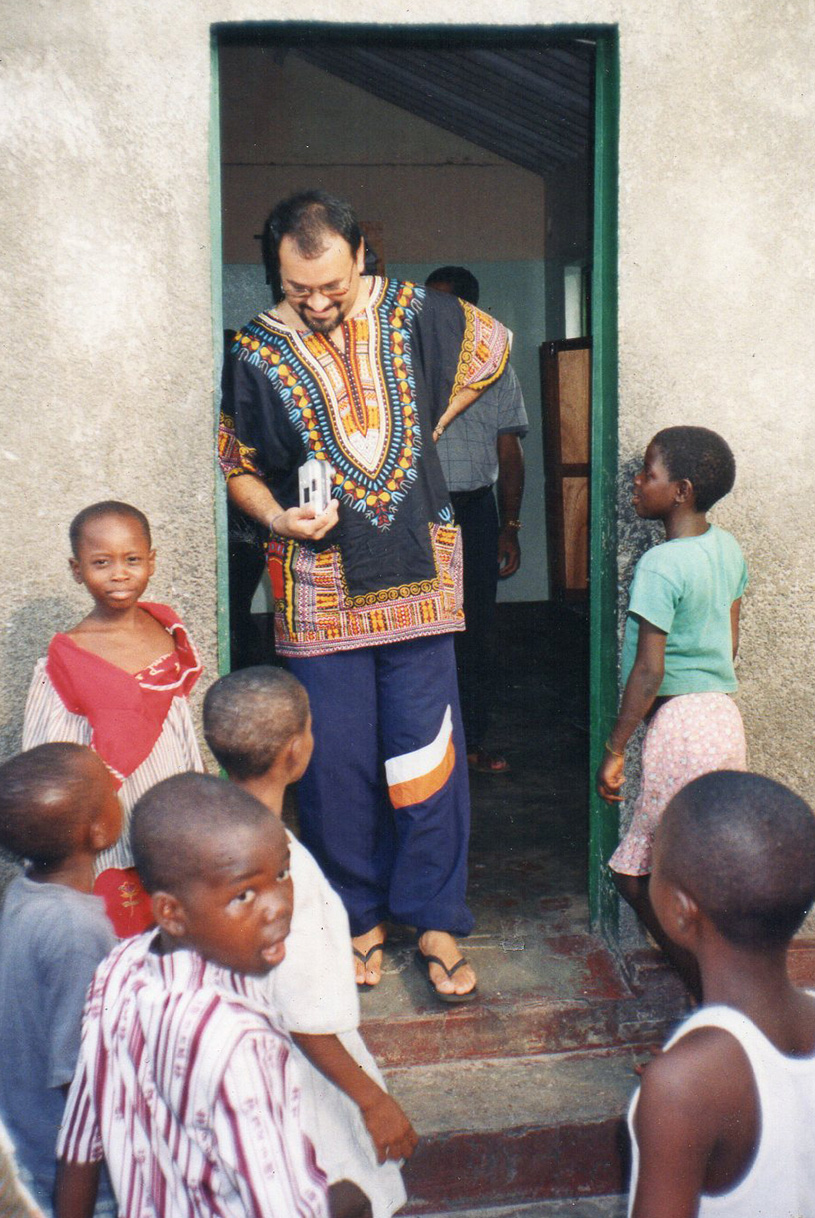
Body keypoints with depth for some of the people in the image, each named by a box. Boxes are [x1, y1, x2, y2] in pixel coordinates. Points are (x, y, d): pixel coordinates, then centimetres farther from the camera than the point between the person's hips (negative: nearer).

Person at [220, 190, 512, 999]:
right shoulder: (256, 351, -3)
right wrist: (277, 516, -14)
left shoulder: (407, 313, 0)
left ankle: (435, 920, 17)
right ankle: (357, 916, 24)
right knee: (336, 762, 6)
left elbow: (491, 344, 19)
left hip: (417, 575, 1)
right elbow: (238, 467, 7)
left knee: (427, 752, 4)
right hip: (318, 584, 0)